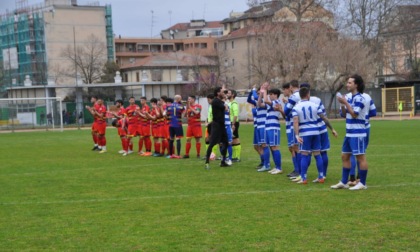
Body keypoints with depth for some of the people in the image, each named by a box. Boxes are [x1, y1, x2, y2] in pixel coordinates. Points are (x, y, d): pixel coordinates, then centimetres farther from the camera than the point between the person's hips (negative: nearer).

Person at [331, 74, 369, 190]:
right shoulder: (351, 98, 14)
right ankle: (343, 182, 18)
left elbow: (354, 114, -22)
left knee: (361, 157, -3)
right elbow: (344, 115, 17)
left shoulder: (359, 98, -13)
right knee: (345, 156, 12)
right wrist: (342, 104, 0)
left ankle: (362, 184, 3)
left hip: (357, 134, -10)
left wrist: (345, 102, -17)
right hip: (349, 133, 10)